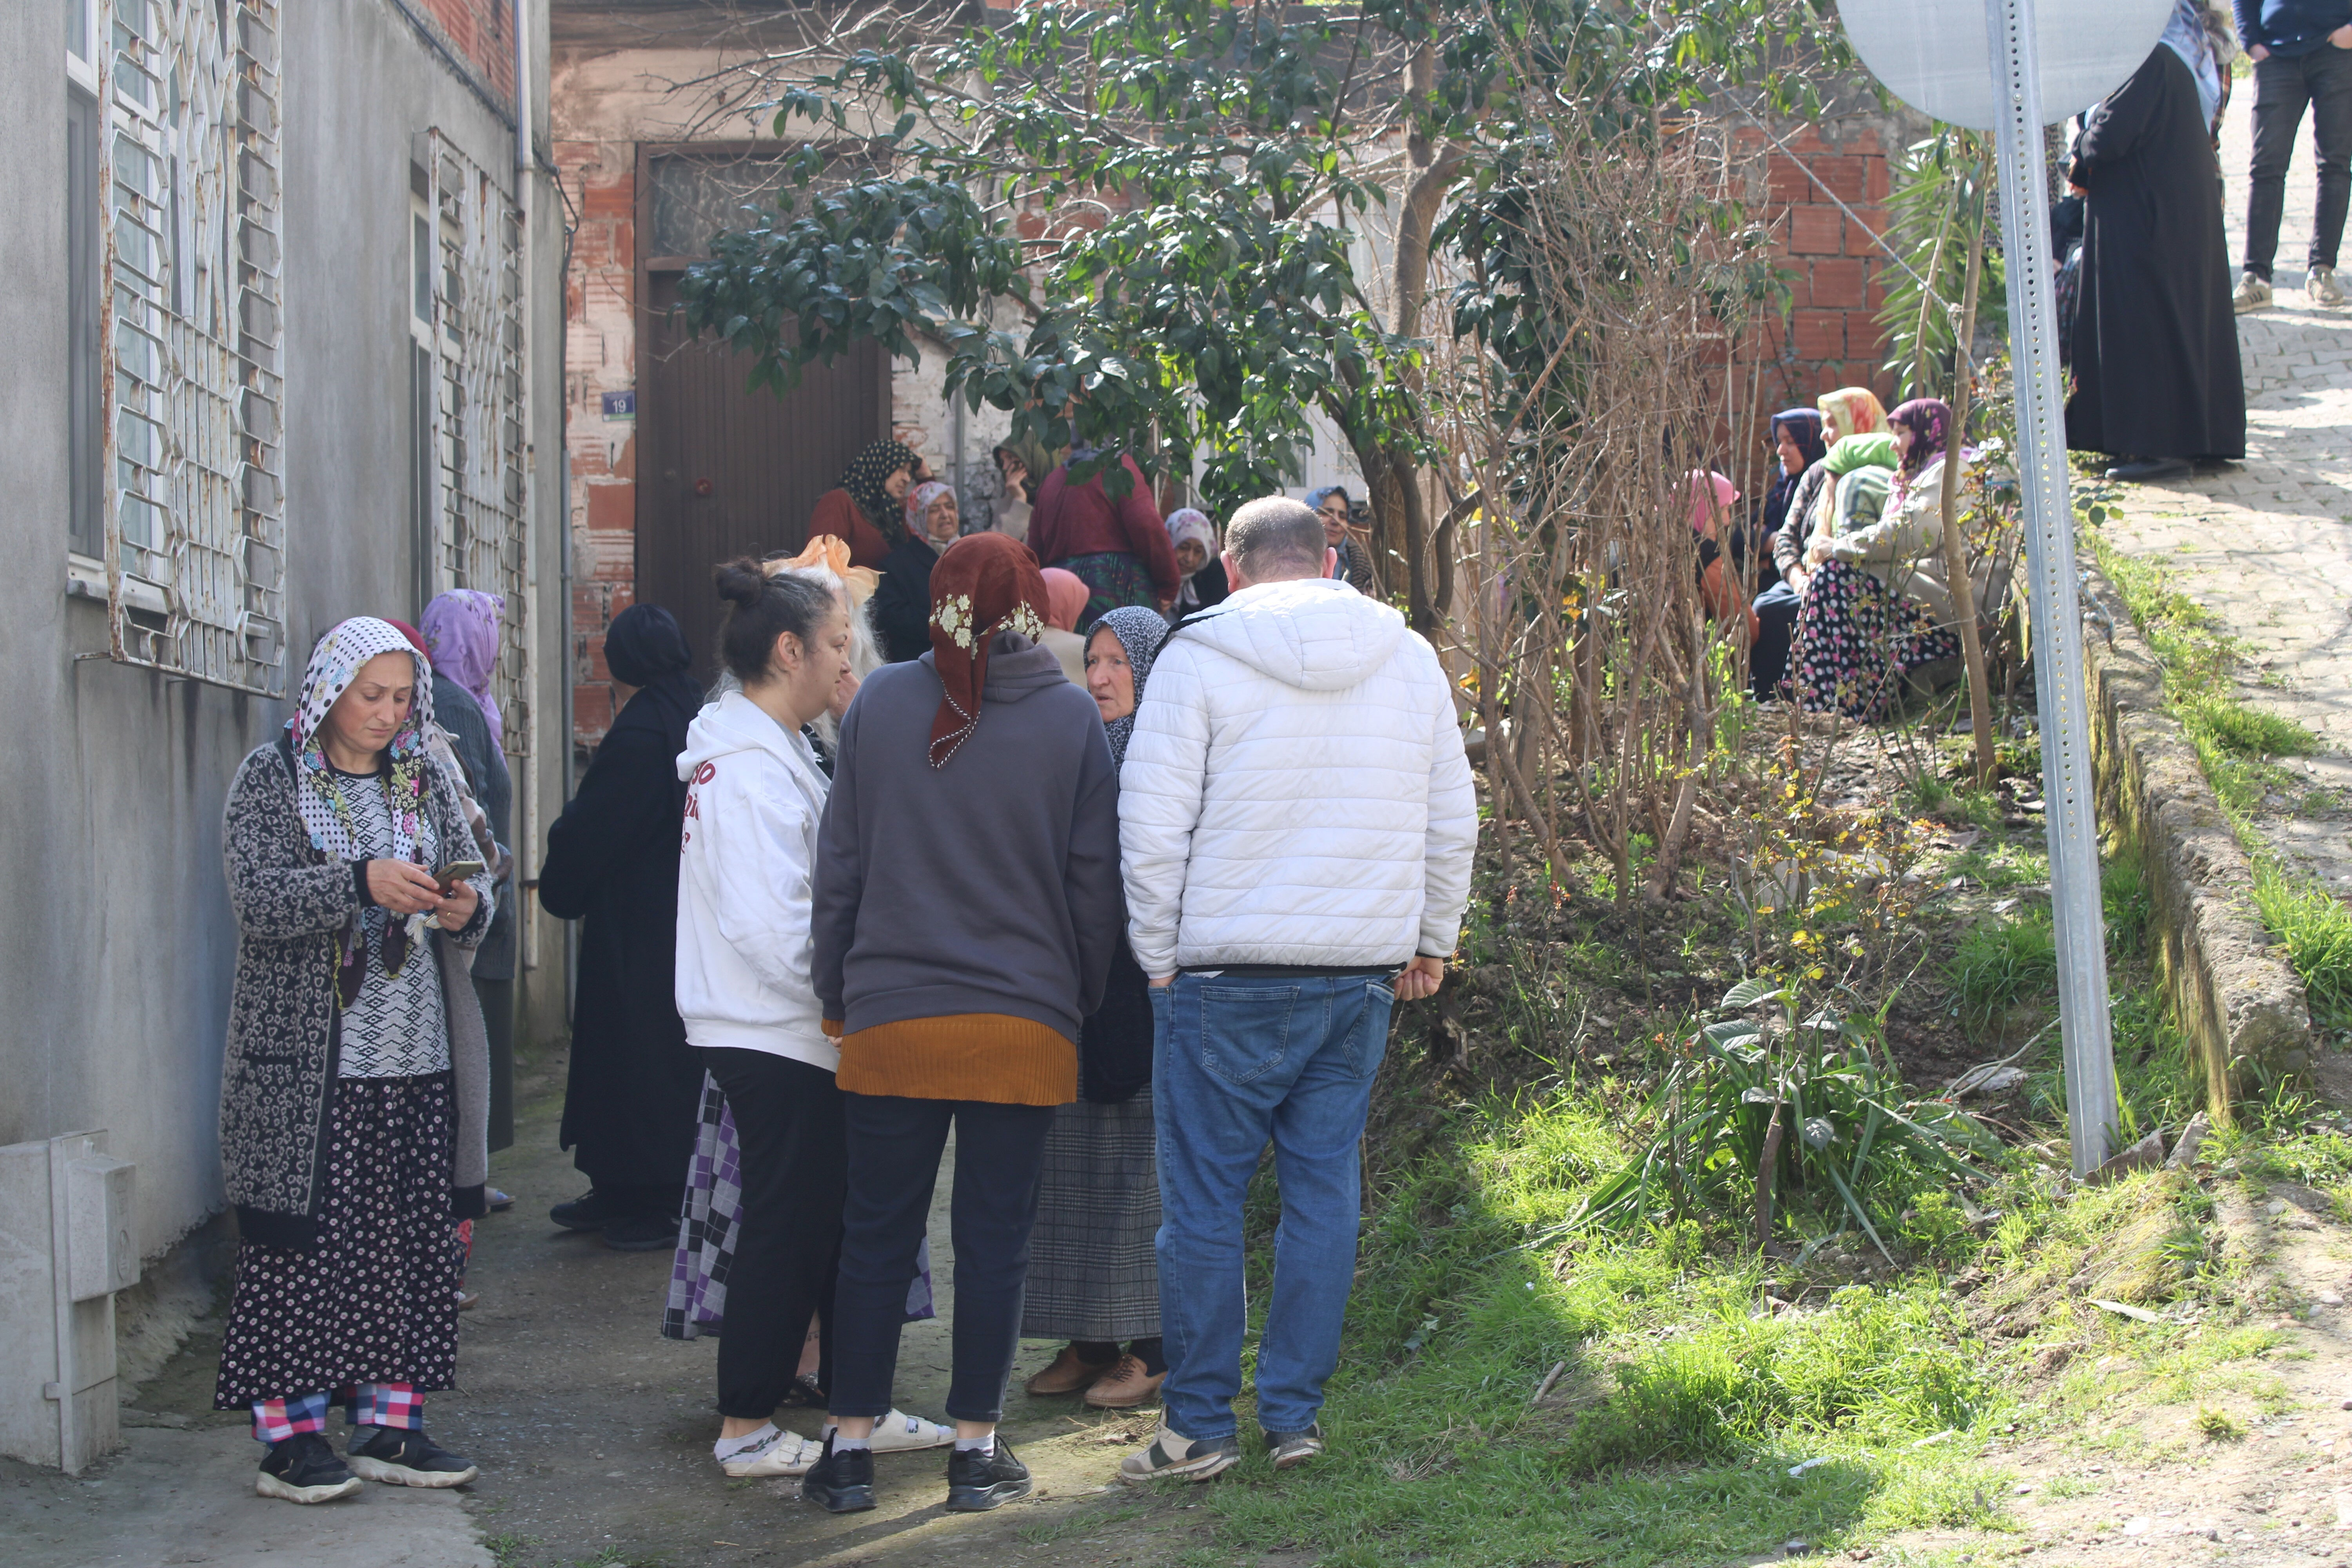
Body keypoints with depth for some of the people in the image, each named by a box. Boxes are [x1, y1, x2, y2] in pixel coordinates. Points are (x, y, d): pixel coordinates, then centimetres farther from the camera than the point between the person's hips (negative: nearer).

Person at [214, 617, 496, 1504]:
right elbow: (259, 896, -13)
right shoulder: (271, 779, -1)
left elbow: (472, 881, 11)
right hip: (307, 1061, -5)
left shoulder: (423, 781, 13)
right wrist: (362, 882, -28)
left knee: (411, 1245, 6)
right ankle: (289, 1435, 4)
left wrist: (467, 908, -13)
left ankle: (388, 1424, 15)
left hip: (418, 1058, 5)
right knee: (301, 1245, -4)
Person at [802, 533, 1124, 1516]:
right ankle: (976, 1452, 12)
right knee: (994, 1241, 6)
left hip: (890, 1018, 1)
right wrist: (1082, 1001, 13)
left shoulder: (880, 705, 0)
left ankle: (850, 1448, 12)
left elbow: (839, 862, 4)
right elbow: (1095, 880, 1)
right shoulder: (1071, 721, -2)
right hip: (1025, 1023, -1)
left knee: (876, 1237, 9)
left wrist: (835, 992, 13)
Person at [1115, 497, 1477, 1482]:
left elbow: (1152, 826, -9)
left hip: (1228, 972, -4)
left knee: (1204, 1199, 4)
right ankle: (1294, 1414, 15)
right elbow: (1453, 823, 13)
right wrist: (1430, 943, 23)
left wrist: (1159, 956, 1)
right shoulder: (1411, 659, 8)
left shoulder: (1199, 657, -6)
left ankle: (1200, 1424, 10)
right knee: (1325, 1191, 10)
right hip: (1364, 974, 4)